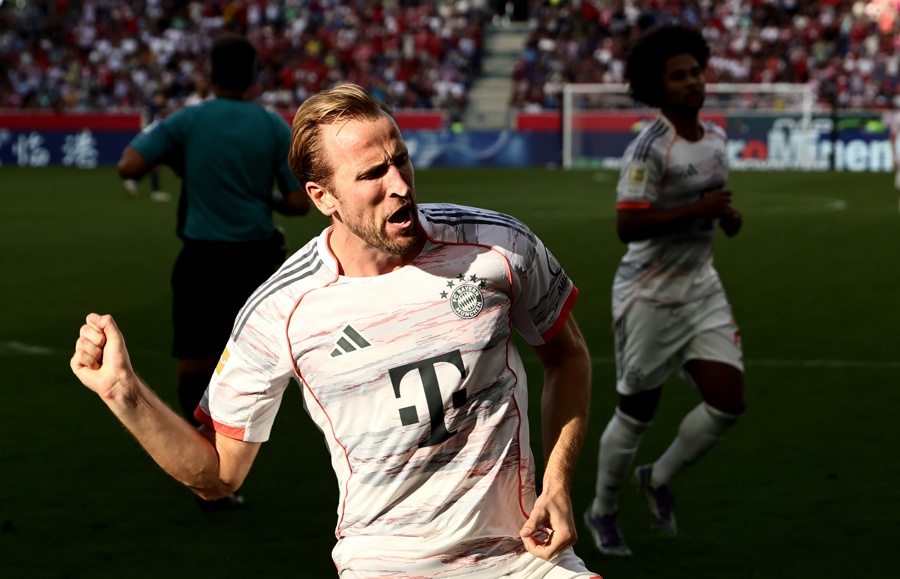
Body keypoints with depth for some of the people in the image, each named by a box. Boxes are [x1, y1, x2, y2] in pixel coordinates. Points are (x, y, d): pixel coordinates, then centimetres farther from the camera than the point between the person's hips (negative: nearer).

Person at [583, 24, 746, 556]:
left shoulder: (716, 137, 5)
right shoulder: (650, 148, -19)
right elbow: (628, 225, -26)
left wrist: (728, 216, 0)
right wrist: (700, 209, -26)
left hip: (703, 290, 7)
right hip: (650, 295, -7)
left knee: (729, 402, -4)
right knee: (636, 412, 6)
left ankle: (659, 479, 22)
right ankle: (603, 512, 29)